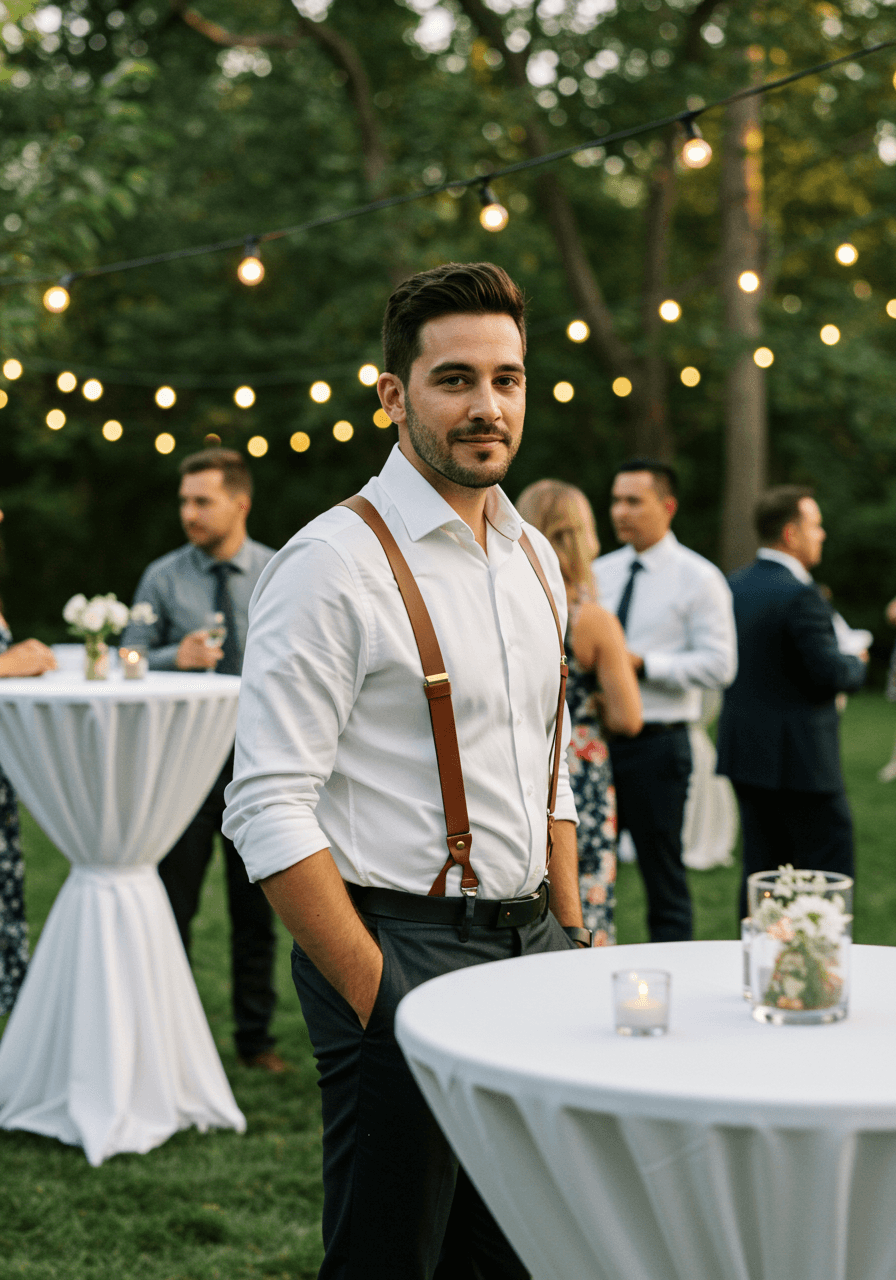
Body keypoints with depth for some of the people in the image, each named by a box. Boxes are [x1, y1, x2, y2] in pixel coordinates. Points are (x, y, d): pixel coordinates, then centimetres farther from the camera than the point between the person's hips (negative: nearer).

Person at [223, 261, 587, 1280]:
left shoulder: (534, 559, 12)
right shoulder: (335, 562, -13)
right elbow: (269, 810, -17)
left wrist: (572, 945, 12)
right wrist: (375, 995, -19)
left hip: (529, 946, 7)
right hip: (402, 951, -7)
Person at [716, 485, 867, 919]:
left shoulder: (733, 585, 8)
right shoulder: (800, 595, -18)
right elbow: (828, 673, -20)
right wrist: (856, 663, 2)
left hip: (745, 751, 8)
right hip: (800, 755, -8)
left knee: (761, 866, 12)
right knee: (830, 868, 0)